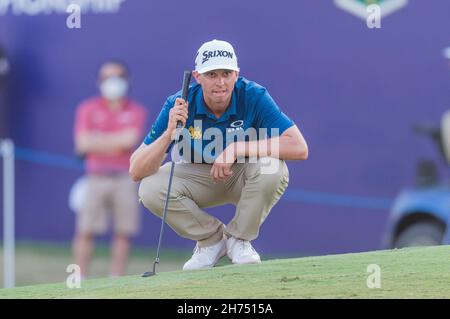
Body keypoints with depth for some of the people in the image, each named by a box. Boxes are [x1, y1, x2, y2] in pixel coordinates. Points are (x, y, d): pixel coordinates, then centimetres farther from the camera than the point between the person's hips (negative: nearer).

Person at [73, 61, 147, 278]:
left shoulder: (136, 112, 7)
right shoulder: (88, 109, 7)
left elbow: (130, 139, -9)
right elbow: (83, 144, -4)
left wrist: (98, 141, -4)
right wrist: (116, 142, -5)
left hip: (124, 179, 1)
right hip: (96, 178, -1)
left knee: (123, 232, -1)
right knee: (85, 231, -6)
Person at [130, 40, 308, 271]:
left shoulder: (254, 97, -25)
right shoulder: (179, 106, -22)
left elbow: (299, 148, -35)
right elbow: (136, 172, -25)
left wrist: (237, 149, -38)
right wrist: (169, 133, -42)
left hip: (243, 177, -1)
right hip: (198, 177, 1)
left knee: (272, 168, -33)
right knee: (151, 189, -26)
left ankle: (238, 239, -7)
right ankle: (211, 238, -1)